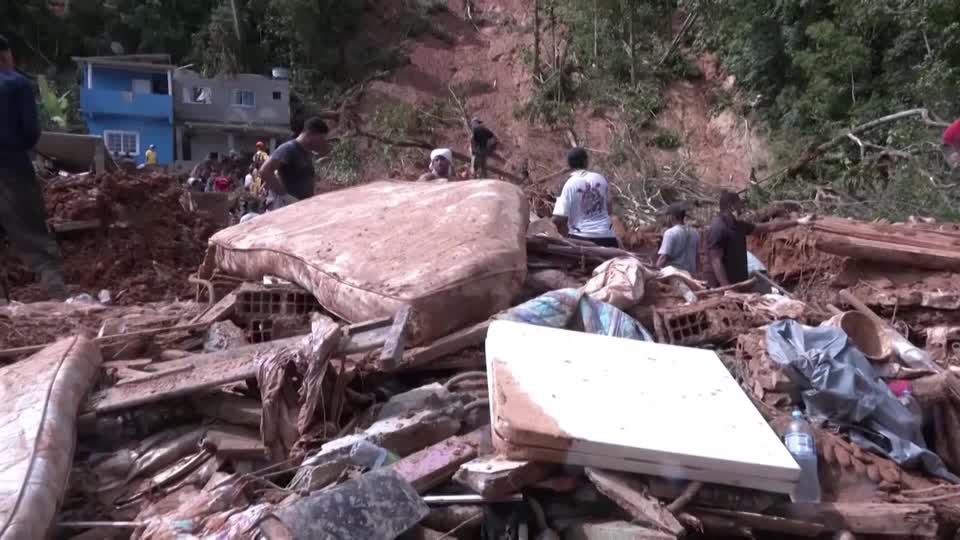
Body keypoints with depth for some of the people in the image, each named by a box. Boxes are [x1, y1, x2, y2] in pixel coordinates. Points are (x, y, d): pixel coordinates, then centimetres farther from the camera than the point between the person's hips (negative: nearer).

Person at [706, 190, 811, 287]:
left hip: (739, 285, 10)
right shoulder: (718, 229, -18)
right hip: (725, 289, -10)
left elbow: (768, 227, 20)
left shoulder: (737, 226, 10)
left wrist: (797, 222, 23)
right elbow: (716, 261, -22)